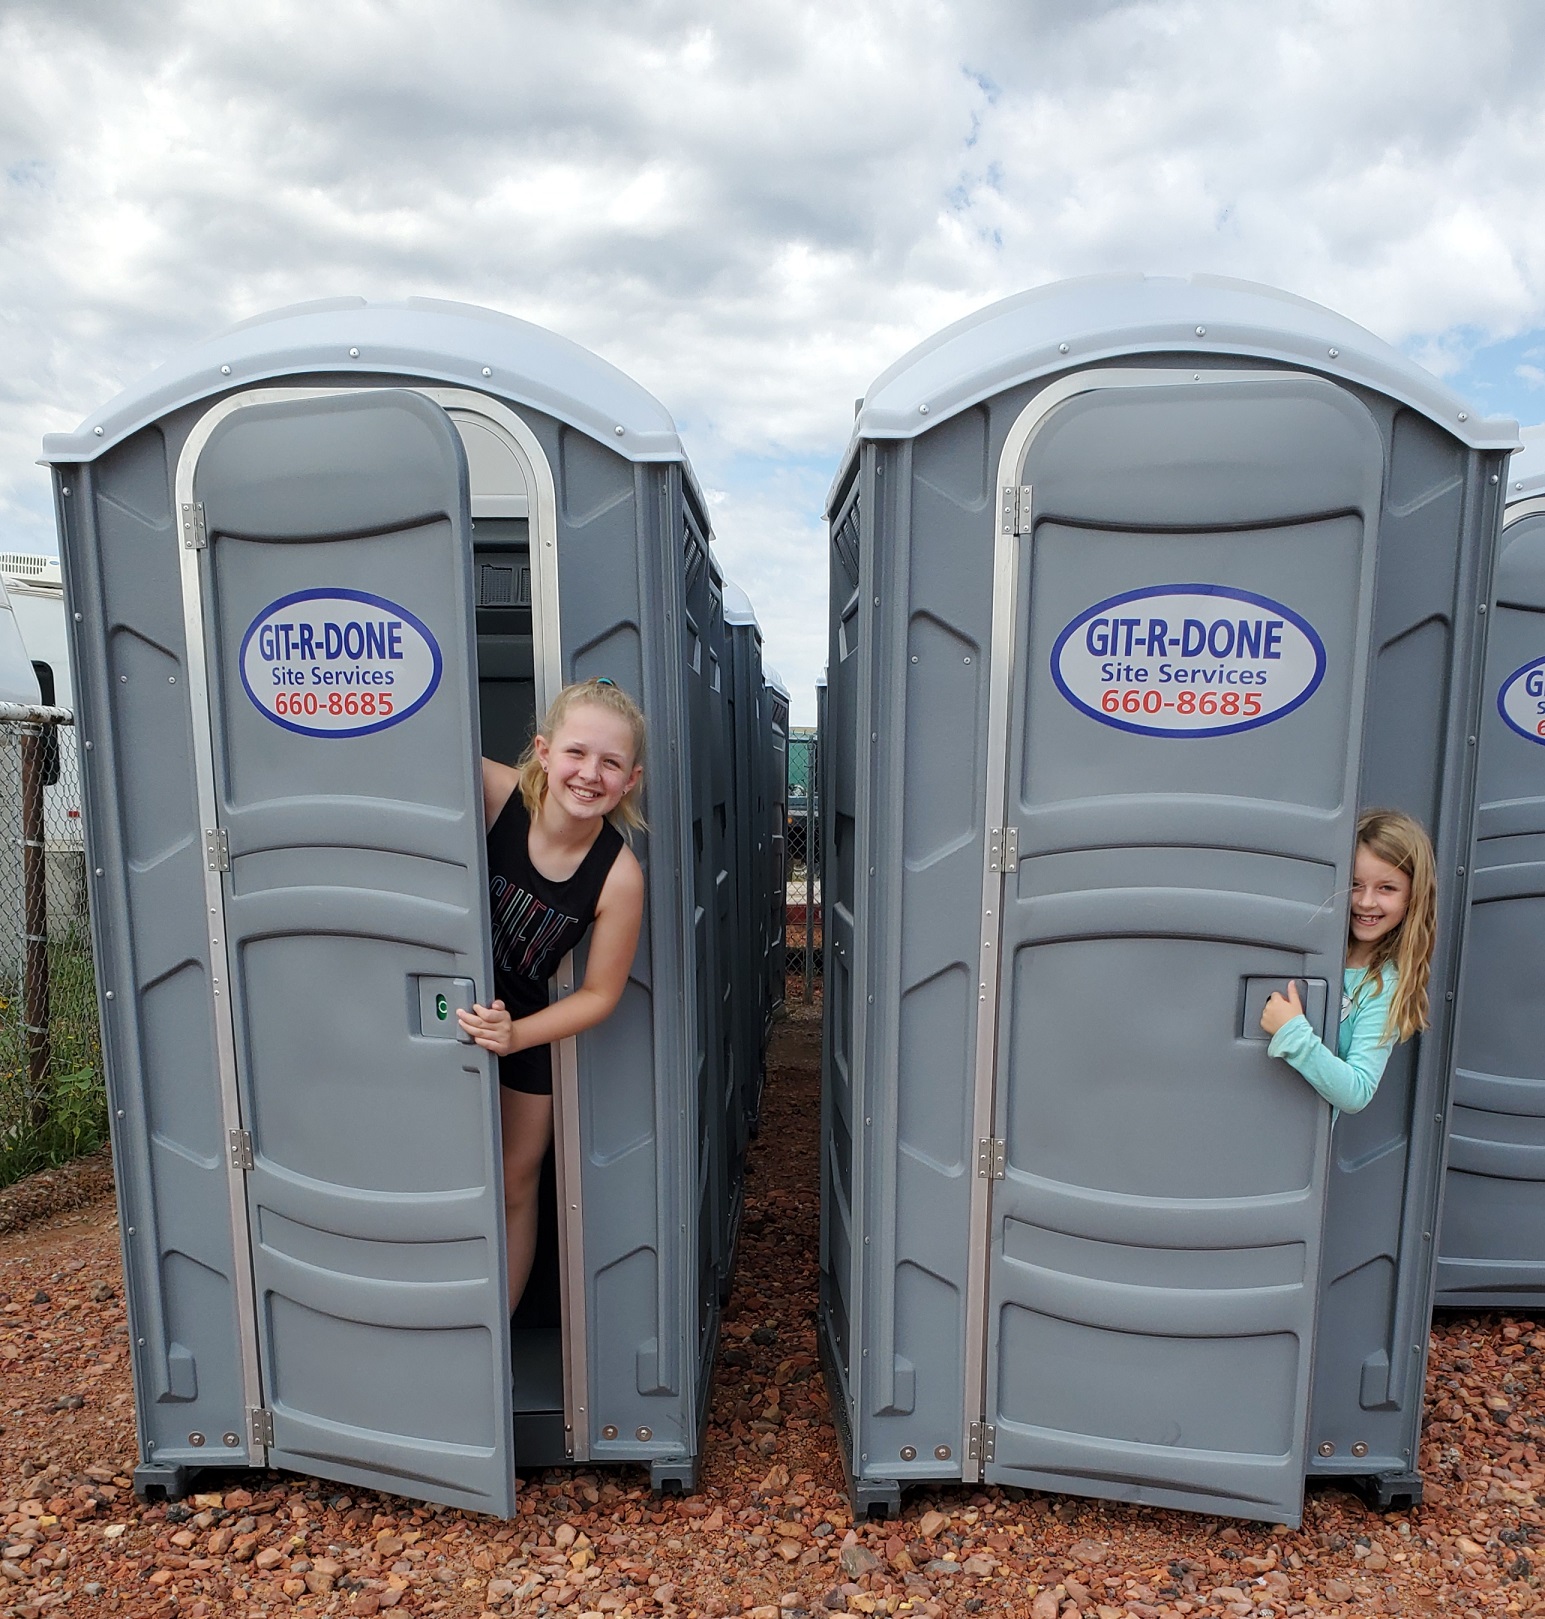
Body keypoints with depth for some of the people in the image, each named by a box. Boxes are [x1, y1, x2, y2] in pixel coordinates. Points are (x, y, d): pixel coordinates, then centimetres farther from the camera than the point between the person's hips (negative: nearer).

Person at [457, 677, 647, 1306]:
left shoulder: (618, 874, -23)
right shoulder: (494, 793, -26)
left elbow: (599, 993, -13)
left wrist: (514, 1035, -24)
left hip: (522, 1023, 1)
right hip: (443, 1008, -1)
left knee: (515, 1187, 16)